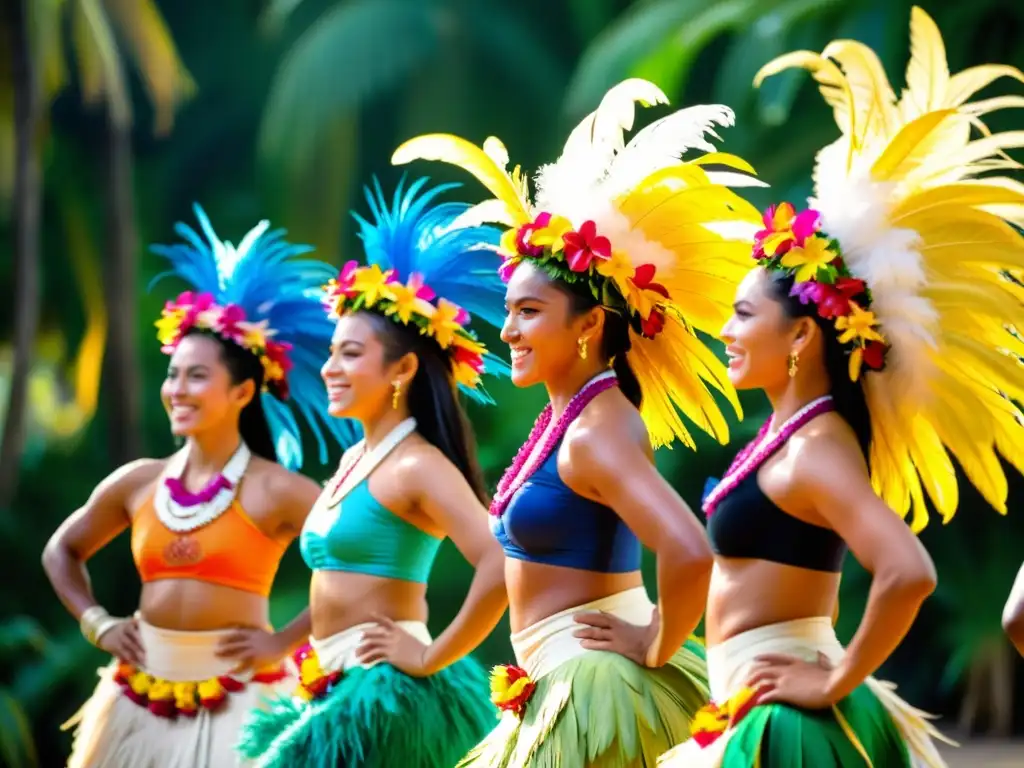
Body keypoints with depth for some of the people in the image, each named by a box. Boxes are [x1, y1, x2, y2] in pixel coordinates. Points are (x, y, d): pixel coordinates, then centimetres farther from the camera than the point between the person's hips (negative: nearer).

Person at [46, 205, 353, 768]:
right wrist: (97, 625, 9)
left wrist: (286, 641, -12)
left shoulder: (276, 490, -8)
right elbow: (62, 552, 22)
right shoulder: (138, 483, 7)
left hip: (239, 701, -5)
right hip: (142, 700, 5)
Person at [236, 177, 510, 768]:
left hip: (387, 701, -9)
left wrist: (431, 658, -19)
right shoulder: (354, 459, 15)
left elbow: (501, 568, -26)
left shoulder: (418, 466, -12)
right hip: (335, 695, 9)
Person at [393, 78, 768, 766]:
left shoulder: (596, 433, -18)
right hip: (561, 685, 10)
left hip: (592, 691, -10)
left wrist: (657, 648, -19)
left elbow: (690, 554, -32)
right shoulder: (565, 415, 11)